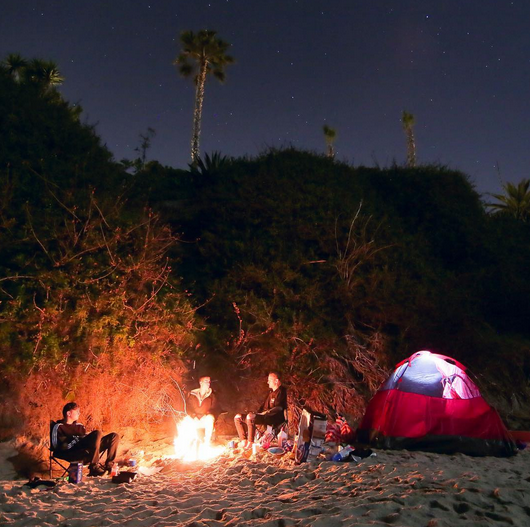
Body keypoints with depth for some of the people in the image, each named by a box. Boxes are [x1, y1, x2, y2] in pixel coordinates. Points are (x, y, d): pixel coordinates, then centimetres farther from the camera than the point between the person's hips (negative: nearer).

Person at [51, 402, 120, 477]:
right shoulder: (58, 427, 7)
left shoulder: (79, 426, 30)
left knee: (114, 436, -6)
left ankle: (109, 466, -13)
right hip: (72, 453, -7)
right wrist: (77, 440, -13)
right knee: (98, 433, -30)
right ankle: (94, 467, -30)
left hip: (87, 450, 7)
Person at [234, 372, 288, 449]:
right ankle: (243, 441, -12)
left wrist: (266, 412, -18)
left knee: (250, 416, -35)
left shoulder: (281, 391, -4)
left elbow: (279, 408, -16)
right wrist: (257, 413, 8)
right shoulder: (271, 392, 24)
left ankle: (250, 442, -28)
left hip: (275, 419, -10)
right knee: (238, 417, 0)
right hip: (265, 416, 10)